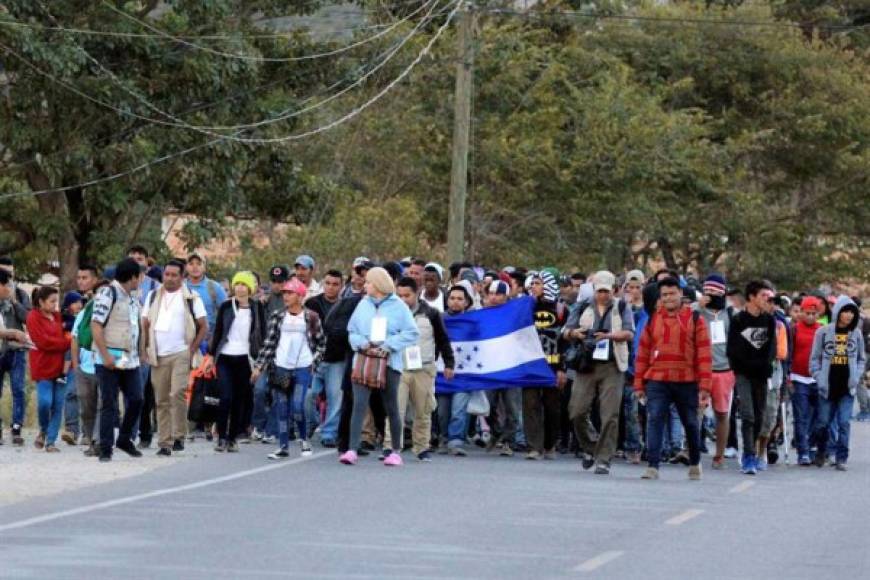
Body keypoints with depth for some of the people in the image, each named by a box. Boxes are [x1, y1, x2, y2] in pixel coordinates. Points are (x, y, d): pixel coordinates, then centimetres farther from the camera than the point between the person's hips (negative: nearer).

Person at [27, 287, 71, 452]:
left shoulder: (58, 316, 13)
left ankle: (50, 441, 7)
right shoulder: (34, 318, -5)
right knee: (45, 402, -15)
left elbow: (64, 335, 20)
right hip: (43, 367, -5)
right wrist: (67, 342, -13)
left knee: (58, 406, 1)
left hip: (60, 367, 5)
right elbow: (43, 341, -14)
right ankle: (43, 430, 13)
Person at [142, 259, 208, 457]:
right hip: (158, 356, 4)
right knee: (161, 401, 4)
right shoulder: (153, 296, 12)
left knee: (178, 393, -20)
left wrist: (192, 350, -6)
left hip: (181, 354, -4)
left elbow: (203, 327, 2)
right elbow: (145, 325, 16)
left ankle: (179, 436, -9)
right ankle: (164, 443, 8)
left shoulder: (191, 298, 1)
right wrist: (146, 348, 4)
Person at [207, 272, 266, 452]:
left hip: (244, 359, 1)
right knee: (226, 397, -11)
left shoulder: (257, 308, 4)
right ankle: (221, 437, -4)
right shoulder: (226, 307, 4)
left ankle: (232, 438, 13)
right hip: (225, 358, -1)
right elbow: (217, 331, 9)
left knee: (239, 399, 4)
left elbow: (263, 334, 7)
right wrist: (211, 354, 6)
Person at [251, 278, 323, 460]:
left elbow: (320, 341, 9)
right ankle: (283, 447, 8)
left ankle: (304, 439, 15)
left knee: (297, 407, -11)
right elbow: (269, 343, 6)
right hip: (280, 368, 3)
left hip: (302, 368, -3)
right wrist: (259, 367, 2)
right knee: (282, 409, 2)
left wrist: (316, 360, 2)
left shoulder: (311, 317, 2)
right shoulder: (277, 317, 6)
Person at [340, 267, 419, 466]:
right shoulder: (363, 304, 9)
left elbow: (412, 334, -3)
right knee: (359, 404, -11)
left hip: (389, 361, -2)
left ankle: (394, 452, 18)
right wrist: (362, 343, -7)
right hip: (363, 360, 2)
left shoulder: (398, 306, 0)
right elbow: (352, 331, 14)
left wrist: (388, 345, -12)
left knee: (392, 408, 5)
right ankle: (352, 449, -17)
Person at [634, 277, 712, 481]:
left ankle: (695, 464, 30)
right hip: (657, 381, 1)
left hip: (686, 382, -1)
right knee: (654, 420, -12)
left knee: (691, 424, 11)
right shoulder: (653, 320, 8)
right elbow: (642, 353, 11)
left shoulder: (695, 320, 1)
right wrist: (639, 384, 7)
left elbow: (704, 354, -2)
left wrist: (704, 386, -8)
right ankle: (653, 466, -14)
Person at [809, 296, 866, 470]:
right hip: (828, 386, -1)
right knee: (823, 422, 7)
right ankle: (821, 451, 30)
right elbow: (815, 358, 4)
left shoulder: (856, 333, 5)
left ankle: (841, 458, 0)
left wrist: (857, 376, 0)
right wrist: (819, 378, -6)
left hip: (848, 386, 1)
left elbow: (861, 358, 14)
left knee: (844, 423, -5)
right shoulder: (823, 332, 0)